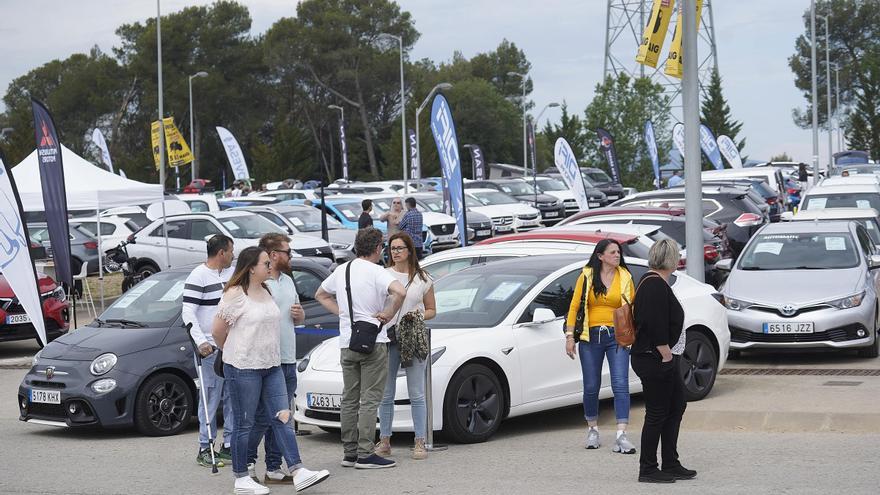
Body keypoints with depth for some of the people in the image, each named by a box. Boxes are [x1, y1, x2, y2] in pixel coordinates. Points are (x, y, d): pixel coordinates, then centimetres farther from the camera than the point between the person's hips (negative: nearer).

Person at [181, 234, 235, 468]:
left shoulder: (231, 273, 14)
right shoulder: (198, 277, -9)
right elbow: (188, 313, -14)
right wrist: (200, 341, -24)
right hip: (212, 348, -7)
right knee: (211, 399, -5)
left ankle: (229, 446, 16)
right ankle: (205, 449, 1)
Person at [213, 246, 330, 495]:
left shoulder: (266, 292, 13)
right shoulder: (235, 294, -12)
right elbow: (218, 330, -7)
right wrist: (232, 352, 7)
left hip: (271, 366, 8)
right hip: (243, 369, -8)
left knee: (282, 418, 1)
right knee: (244, 424, 0)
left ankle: (298, 472, -2)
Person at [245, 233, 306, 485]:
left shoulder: (287, 281, 17)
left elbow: (299, 318, 25)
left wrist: (299, 314, 5)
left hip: (288, 360, 8)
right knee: (262, 417, -6)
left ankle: (274, 469, 16)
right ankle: (246, 462, 7)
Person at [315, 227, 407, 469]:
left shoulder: (341, 270, 10)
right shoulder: (376, 272, -11)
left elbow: (321, 295, 25)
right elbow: (400, 292, -29)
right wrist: (388, 314, -14)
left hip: (346, 343, 7)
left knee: (349, 399, 12)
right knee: (369, 400, -4)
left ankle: (349, 453, 15)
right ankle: (365, 454, -5)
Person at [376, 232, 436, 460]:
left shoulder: (423, 279, 7)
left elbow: (432, 310, 12)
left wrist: (419, 315, -8)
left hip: (415, 339, 0)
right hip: (388, 337, 1)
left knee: (416, 395, -1)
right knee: (386, 394, 4)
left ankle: (420, 442, 5)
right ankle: (384, 440, 13)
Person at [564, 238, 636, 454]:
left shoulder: (625, 277, 5)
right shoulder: (586, 276, 2)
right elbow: (574, 307, 4)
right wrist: (570, 336, -2)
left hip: (617, 336, 0)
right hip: (591, 337, 0)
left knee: (620, 385, -10)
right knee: (591, 387, 7)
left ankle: (621, 436, -13)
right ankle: (593, 429, 27)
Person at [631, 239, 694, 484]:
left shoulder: (653, 282, 14)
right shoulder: (656, 286, -19)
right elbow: (656, 327, -25)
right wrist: (666, 355, -20)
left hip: (659, 360, 11)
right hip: (654, 360, -11)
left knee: (677, 405, 15)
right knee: (657, 413, -3)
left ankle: (671, 465, 20)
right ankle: (647, 470, 5)